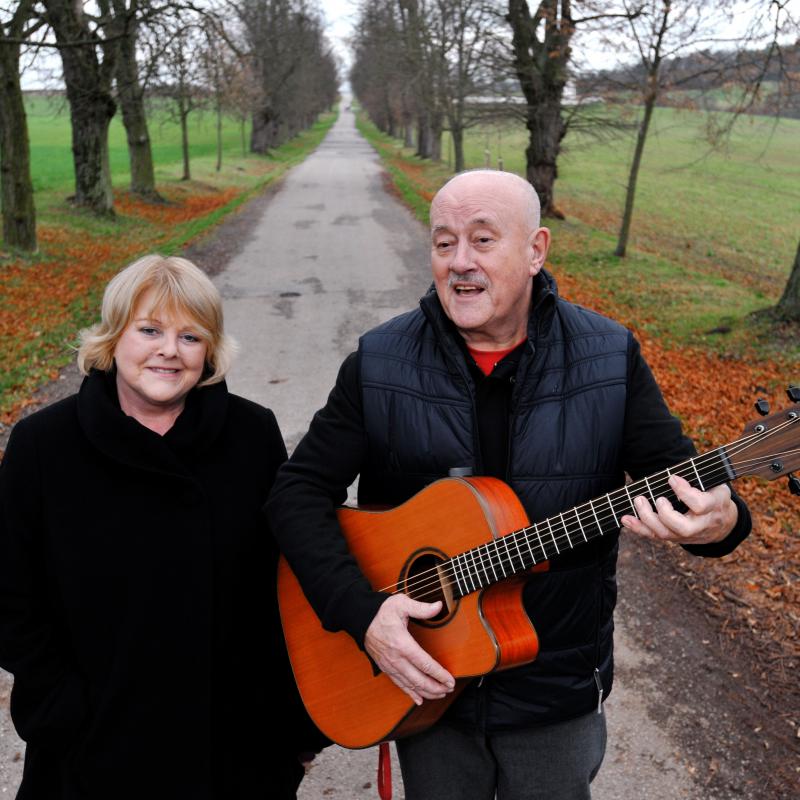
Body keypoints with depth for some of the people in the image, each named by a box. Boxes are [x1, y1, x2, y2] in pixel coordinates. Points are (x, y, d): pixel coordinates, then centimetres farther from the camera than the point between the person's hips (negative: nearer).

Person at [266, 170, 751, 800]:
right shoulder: (378, 364, -9)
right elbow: (299, 492, -9)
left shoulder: (609, 358, -9)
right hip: (422, 683, 0)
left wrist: (718, 522, -31)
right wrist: (361, 610, -23)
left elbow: (677, 476, -6)